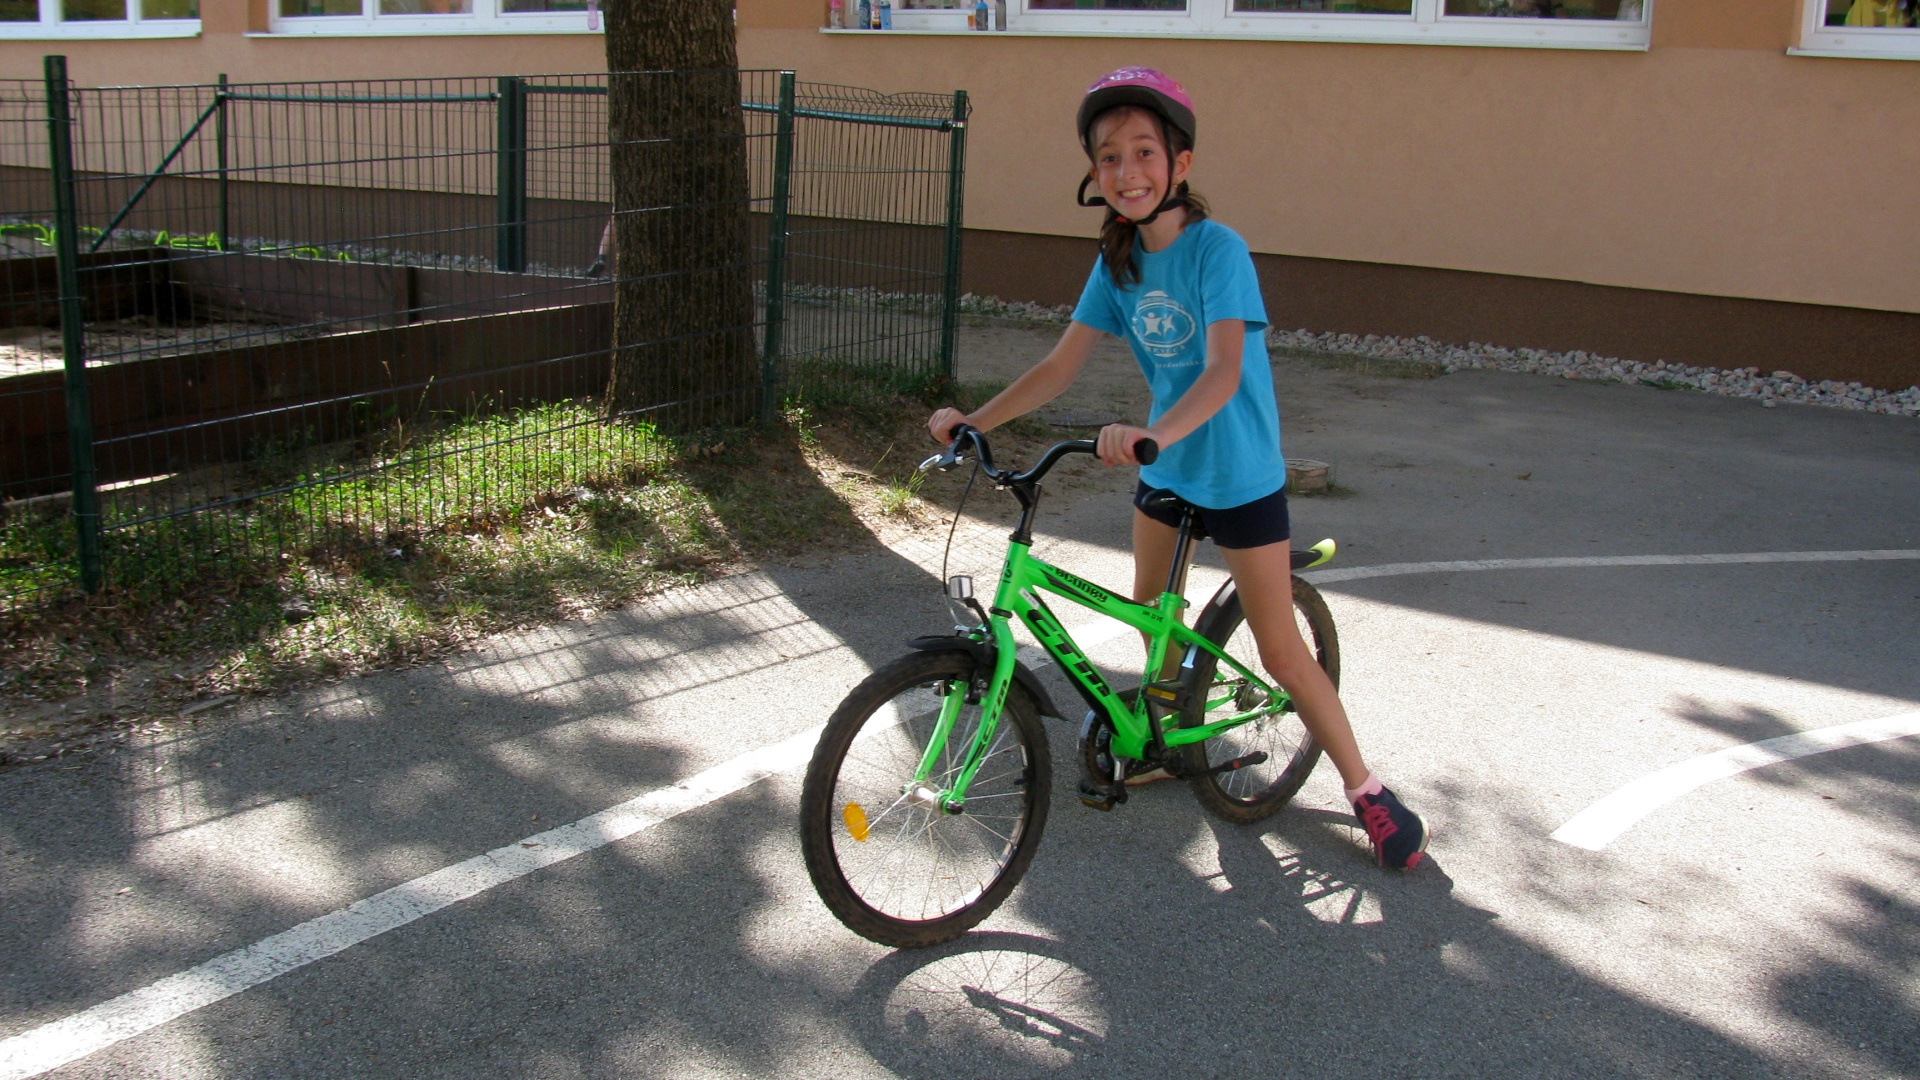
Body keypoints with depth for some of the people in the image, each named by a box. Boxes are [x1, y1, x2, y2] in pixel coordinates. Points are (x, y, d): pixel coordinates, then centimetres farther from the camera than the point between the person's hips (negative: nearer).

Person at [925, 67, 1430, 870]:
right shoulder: (1118, 261, -3)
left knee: (1281, 652, -3)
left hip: (1240, 474, -6)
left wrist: (1153, 432, -50)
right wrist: (975, 420, -13)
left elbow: (1224, 369, -34)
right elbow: (1062, 364, -3)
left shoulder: (1217, 249, -22)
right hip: (1164, 465, 7)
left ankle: (1366, 790, 12)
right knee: (1150, 613, 19)